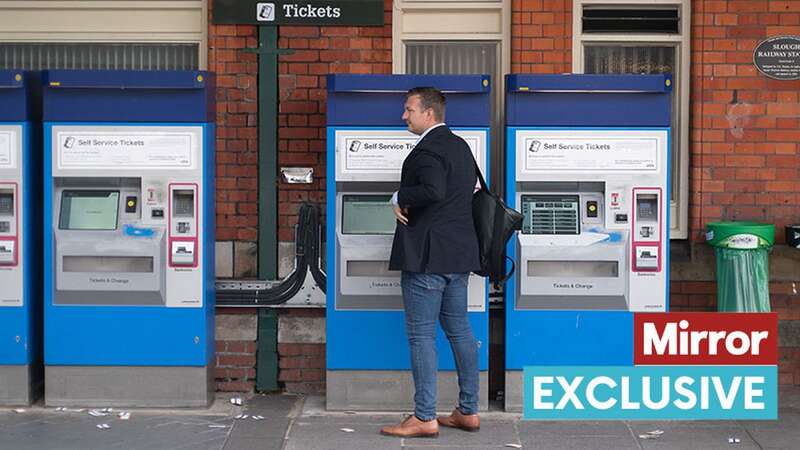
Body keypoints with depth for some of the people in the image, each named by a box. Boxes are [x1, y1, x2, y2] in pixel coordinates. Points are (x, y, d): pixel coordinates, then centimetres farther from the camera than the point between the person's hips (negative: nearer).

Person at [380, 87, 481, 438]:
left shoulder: (426, 151, -16)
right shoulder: (460, 146, 14)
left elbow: (433, 190, -33)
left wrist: (400, 198, -16)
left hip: (427, 257, -9)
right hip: (460, 253, 9)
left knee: (421, 335, -4)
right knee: (459, 330, 13)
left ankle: (425, 418, -1)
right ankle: (468, 412, 19)